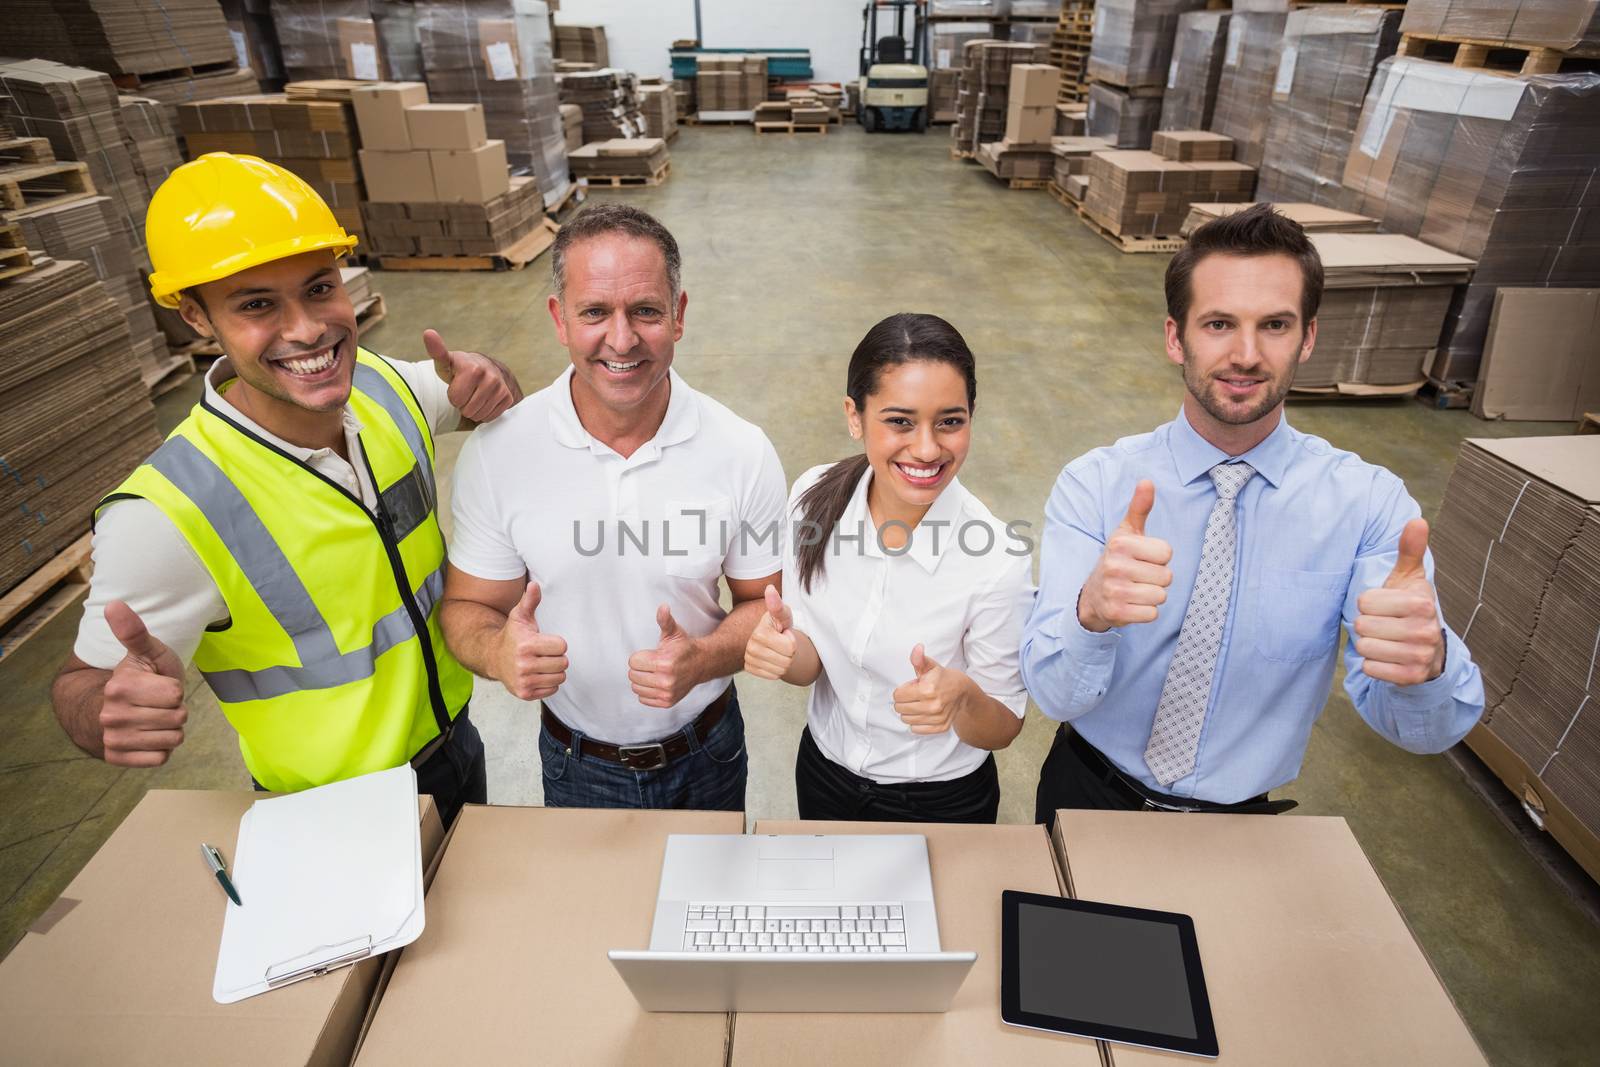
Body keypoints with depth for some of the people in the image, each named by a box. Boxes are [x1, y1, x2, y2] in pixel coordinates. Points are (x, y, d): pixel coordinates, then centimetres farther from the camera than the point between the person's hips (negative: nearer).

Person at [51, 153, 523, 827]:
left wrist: (485, 382, -18)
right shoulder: (164, 517, -30)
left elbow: (490, 398, 7)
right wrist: (112, 709, -41)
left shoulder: (382, 384, -13)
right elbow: (83, 683, -16)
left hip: (456, 730, 6)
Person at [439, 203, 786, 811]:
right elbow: (468, 607, -8)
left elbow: (765, 603, -7)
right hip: (575, 764, 0)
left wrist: (703, 659, -27)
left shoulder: (743, 453, -18)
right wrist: (499, 652, -31)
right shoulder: (496, 452, -18)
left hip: (707, 757, 1)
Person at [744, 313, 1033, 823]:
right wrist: (785, 649, -30)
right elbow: (810, 661, -7)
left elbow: (1002, 728, -15)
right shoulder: (816, 496, -18)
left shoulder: (998, 561, -29)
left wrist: (963, 696, -37)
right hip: (824, 772, 3)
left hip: (941, 802, -3)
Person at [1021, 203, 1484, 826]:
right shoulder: (1094, 485, -19)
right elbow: (1053, 693, -27)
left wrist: (1425, 660, -45)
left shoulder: (1368, 500, -15)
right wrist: (1091, 611, -49)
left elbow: (1415, 729, -21)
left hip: (1246, 818, 1)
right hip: (1090, 796, 0)